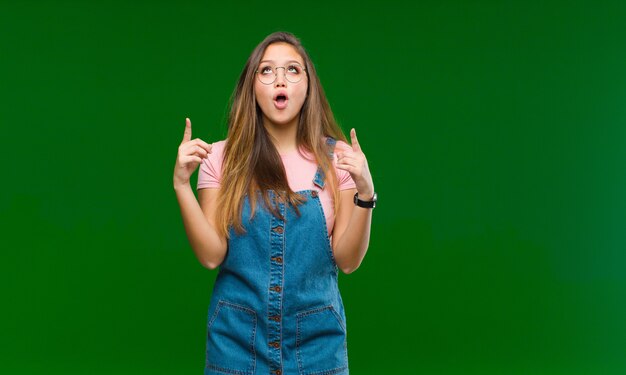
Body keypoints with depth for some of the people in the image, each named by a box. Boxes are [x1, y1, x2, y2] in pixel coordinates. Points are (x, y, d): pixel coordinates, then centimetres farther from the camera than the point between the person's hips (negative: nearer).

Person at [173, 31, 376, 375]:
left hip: (316, 340, 0)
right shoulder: (221, 158, -2)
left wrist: (365, 192, -19)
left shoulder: (336, 158, -3)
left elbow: (348, 260, -5)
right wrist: (181, 184, -16)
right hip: (237, 338, 0)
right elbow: (211, 256, -7)